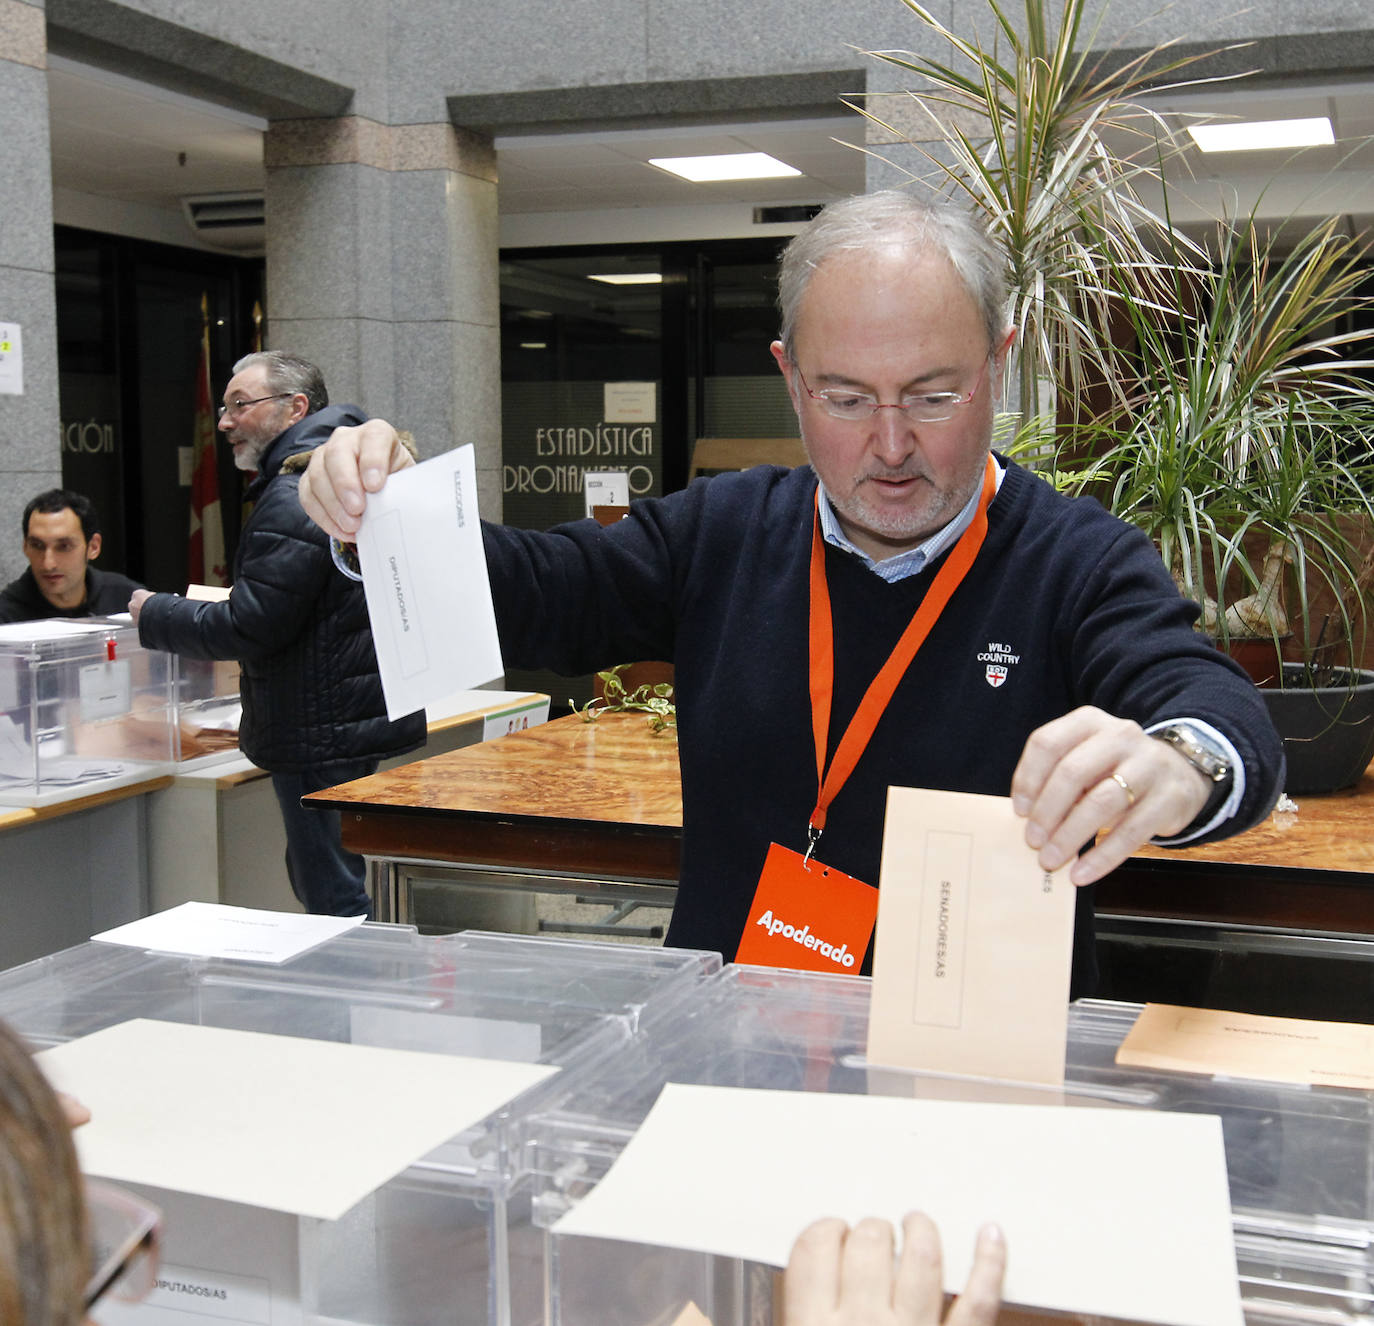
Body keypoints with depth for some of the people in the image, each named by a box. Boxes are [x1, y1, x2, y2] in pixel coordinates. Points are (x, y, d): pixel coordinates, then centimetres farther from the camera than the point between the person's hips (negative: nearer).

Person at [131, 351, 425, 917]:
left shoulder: (295, 497, -18)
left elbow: (248, 630, -19)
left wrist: (154, 615, -4)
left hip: (323, 737, -11)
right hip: (361, 720, 11)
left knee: (333, 899, -5)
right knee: (319, 884, 17)